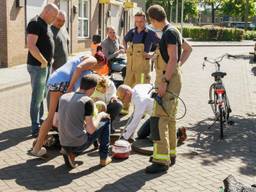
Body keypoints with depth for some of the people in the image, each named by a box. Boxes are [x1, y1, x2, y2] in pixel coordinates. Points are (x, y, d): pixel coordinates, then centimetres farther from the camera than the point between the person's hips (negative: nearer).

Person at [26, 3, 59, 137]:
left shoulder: (45, 24, 14)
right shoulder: (35, 23, -16)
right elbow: (31, 46, -25)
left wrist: (49, 59, 12)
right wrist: (43, 61, -17)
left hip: (46, 66, 10)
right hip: (38, 66, -10)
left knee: (42, 96, 18)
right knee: (37, 97, -5)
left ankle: (40, 121, 30)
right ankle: (36, 129, 0)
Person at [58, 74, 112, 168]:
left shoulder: (63, 97, 5)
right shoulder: (87, 101, -13)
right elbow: (91, 130, -13)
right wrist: (99, 116, 4)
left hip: (63, 144, 6)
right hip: (79, 144, -6)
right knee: (105, 121, 15)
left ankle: (70, 153, 14)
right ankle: (104, 158, 20)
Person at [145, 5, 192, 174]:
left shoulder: (169, 33, -15)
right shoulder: (173, 31, 15)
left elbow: (173, 58, -23)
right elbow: (188, 49, 27)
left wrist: (164, 81, -23)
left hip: (169, 79, -11)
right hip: (171, 79, 11)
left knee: (160, 119, -14)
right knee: (170, 118, 16)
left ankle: (162, 161, -13)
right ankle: (171, 153, 26)